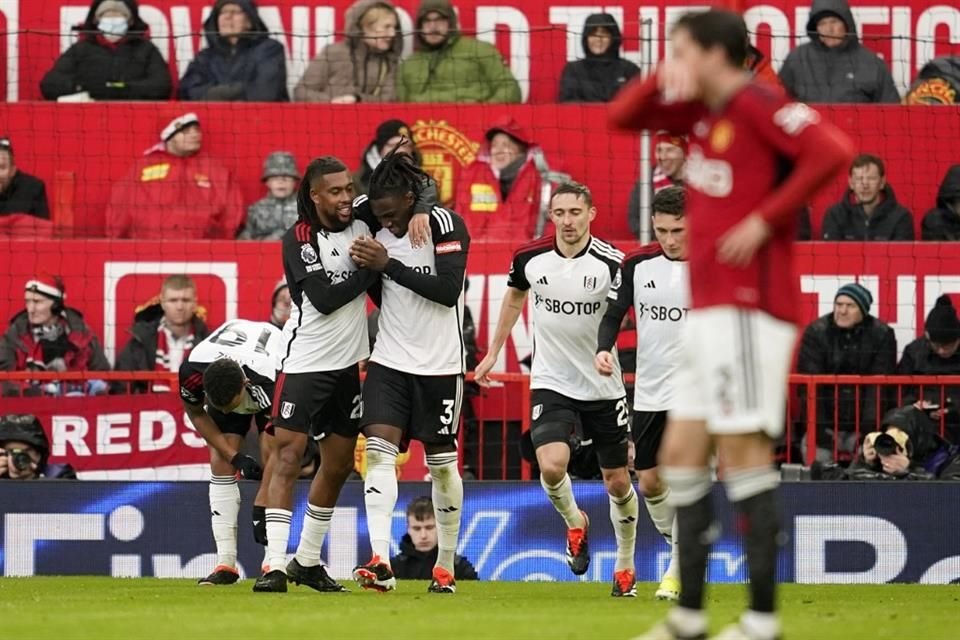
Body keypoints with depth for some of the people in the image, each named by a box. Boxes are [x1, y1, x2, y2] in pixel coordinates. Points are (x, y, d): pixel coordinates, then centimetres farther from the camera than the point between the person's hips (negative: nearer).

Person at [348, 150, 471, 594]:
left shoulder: (445, 225, -11)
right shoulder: (380, 235, 6)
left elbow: (448, 290, -21)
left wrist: (388, 265, -20)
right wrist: (365, 266, -3)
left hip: (438, 365, -4)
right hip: (389, 359, 4)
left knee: (442, 463, 6)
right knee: (379, 449, -13)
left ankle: (446, 566, 20)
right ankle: (380, 562, -23)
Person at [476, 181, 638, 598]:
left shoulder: (612, 263, -15)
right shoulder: (529, 259, -5)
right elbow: (514, 297, 16)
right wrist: (493, 352, 19)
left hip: (604, 387, -1)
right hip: (551, 384, 1)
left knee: (617, 481, 7)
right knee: (552, 465, -22)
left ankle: (625, 567, 29)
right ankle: (574, 524, 12)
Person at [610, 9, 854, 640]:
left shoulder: (757, 104, -11)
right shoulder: (701, 111, 15)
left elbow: (833, 150, -25)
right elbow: (623, 117, 25)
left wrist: (766, 218, -21)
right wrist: (661, 81, 7)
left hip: (747, 308, -10)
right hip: (708, 311, 10)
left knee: (742, 450, -12)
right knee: (681, 456, 11)